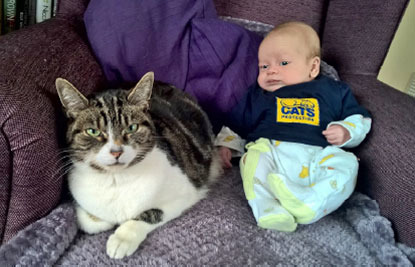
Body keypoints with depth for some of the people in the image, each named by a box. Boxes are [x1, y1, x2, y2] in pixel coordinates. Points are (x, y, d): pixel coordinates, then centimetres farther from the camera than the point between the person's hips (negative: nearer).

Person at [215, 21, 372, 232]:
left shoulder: (333, 91, 24)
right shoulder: (258, 94, 29)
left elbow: (359, 119, 22)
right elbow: (237, 122, 31)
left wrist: (345, 132, 1)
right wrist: (226, 144, 15)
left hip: (318, 157, 0)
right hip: (269, 150, 0)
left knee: (347, 164, -25)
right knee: (254, 159, -30)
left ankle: (308, 206, -40)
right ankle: (269, 210, -43)